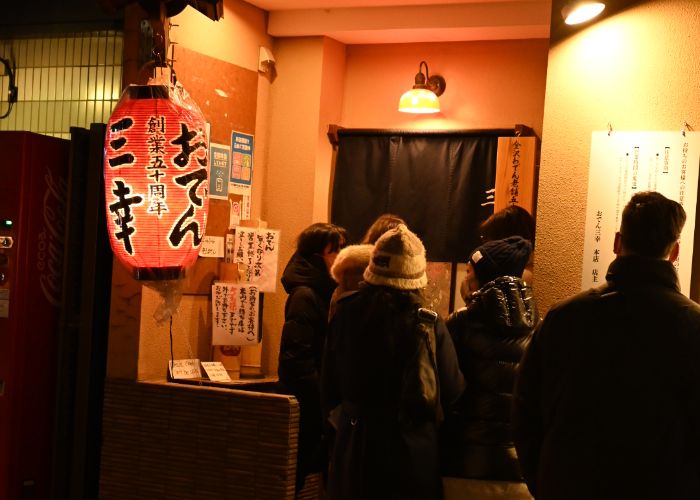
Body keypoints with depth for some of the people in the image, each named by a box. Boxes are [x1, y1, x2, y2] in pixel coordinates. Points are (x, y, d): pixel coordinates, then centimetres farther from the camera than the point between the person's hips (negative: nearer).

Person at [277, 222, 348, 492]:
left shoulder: (328, 291, 13)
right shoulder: (305, 295, -15)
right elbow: (296, 357, -20)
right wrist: (323, 401, -19)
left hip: (324, 400, 8)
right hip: (309, 407, -8)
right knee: (304, 471, 0)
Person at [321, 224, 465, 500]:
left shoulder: (345, 314, -7)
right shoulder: (429, 323, -16)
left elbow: (329, 385, 2)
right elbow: (452, 391, -10)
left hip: (354, 444, 2)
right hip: (413, 447, -2)